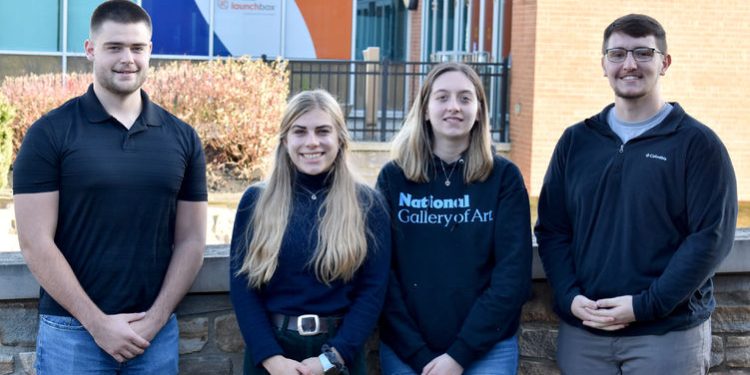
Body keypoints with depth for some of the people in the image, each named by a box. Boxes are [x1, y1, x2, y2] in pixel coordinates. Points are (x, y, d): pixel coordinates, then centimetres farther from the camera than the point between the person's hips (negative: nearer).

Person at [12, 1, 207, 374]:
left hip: (156, 332, 3)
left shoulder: (182, 138, 5)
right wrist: (97, 322, -12)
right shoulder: (50, 133, -4)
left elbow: (190, 240, 6)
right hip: (72, 329, -2)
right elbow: (35, 242, -8)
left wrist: (155, 319, -5)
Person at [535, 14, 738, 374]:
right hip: (581, 331, 3)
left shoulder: (697, 143, -3)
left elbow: (711, 236, -9)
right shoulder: (575, 141, 8)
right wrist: (570, 296, -8)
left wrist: (646, 305, -15)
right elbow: (551, 228, 8)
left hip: (669, 333, -3)